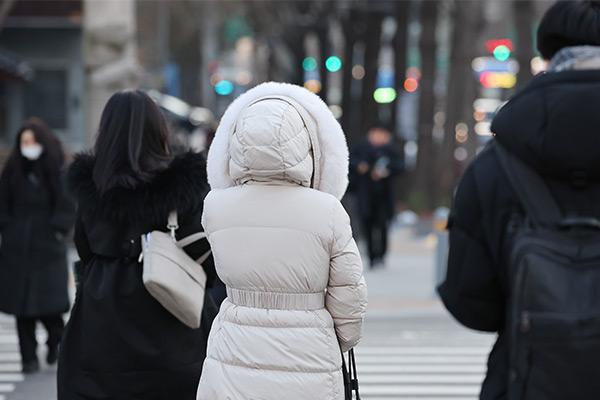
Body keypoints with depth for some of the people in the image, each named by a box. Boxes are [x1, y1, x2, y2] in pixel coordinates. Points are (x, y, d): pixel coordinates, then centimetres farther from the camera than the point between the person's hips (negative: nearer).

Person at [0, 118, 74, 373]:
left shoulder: (59, 172, -2)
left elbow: (67, 208, -1)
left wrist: (57, 230, -9)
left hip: (47, 247, -3)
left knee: (47, 305, -7)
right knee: (22, 306, 0)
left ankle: (55, 337, 23)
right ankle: (29, 358, 8)